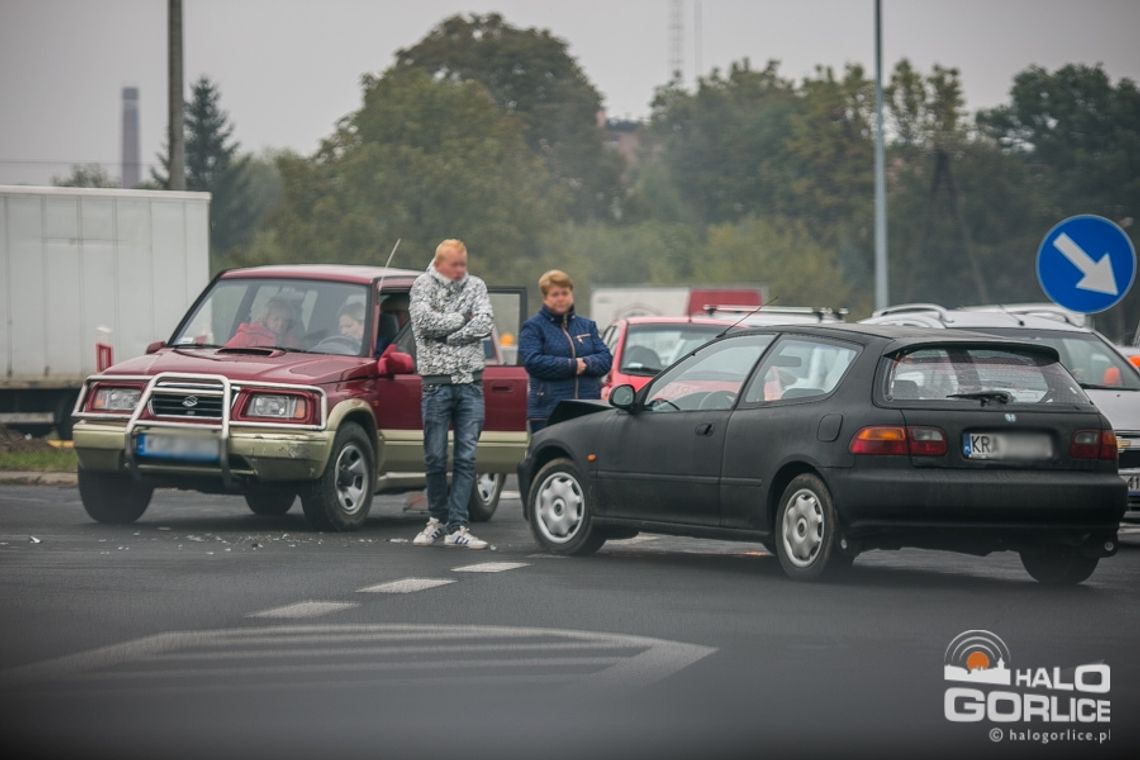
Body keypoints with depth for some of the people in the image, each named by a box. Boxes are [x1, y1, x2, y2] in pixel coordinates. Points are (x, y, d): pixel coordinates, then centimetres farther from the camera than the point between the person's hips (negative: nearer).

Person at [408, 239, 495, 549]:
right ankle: (437, 518, 18)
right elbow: (424, 320, -14)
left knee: (466, 457, -2)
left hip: (470, 382, 2)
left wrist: (446, 335, -10)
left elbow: (486, 323, -5)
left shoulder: (475, 286, 11)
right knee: (435, 457, 1)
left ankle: (457, 526, -2)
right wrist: (462, 320, -5)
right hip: (437, 381, -2)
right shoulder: (423, 285, 3)